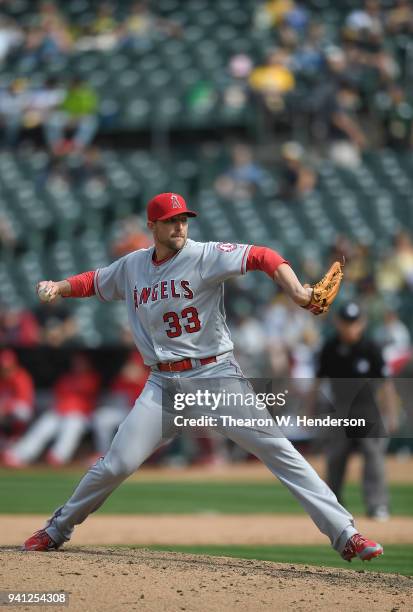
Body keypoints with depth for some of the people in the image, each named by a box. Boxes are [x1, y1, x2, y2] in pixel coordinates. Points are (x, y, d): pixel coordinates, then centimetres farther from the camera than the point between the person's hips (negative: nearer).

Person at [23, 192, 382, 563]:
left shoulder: (204, 256, -7)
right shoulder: (131, 267, 8)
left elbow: (261, 257, -17)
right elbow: (94, 281, 24)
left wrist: (296, 291, -33)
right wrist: (58, 288, 4)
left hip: (217, 376, -3)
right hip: (164, 384, 3)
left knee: (280, 452, -11)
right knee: (118, 463, -4)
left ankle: (344, 534, -11)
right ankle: (57, 530, 18)